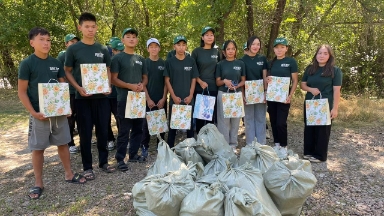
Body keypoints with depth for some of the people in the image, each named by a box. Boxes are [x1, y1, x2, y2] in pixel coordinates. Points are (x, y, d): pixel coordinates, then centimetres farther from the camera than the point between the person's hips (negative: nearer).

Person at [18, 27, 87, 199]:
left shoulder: (56, 63, 6)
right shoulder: (27, 64, -7)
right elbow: (21, 92, -8)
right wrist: (33, 112, -15)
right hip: (39, 113, -4)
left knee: (63, 143, 12)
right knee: (38, 148, 6)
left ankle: (68, 174, 27)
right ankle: (38, 183, 18)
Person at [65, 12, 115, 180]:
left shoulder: (103, 50, 7)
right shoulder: (73, 49, -1)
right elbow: (67, 72, 3)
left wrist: (108, 86, -4)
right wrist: (78, 88, -13)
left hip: (101, 96, 3)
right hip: (83, 97, -2)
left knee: (103, 131, 10)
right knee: (85, 133, 4)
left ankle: (104, 161, 26)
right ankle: (87, 167, 17)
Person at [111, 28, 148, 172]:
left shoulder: (141, 59, 15)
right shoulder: (118, 58, -2)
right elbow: (113, 79, -7)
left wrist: (142, 85, -5)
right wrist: (130, 86, -19)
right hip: (125, 99, -6)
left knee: (138, 128, 11)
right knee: (124, 130, -4)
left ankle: (133, 154, 25)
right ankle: (120, 159, 6)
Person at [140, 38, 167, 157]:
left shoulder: (164, 63, 6)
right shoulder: (145, 63, 1)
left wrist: (163, 98, -5)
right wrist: (148, 99, -10)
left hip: (161, 99, 2)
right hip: (149, 99, -2)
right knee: (147, 123, 3)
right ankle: (144, 147, 14)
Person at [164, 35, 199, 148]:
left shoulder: (191, 61, 5)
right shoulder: (169, 62, 1)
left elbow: (194, 79, 5)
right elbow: (167, 80, -1)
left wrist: (190, 96, -5)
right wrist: (174, 96, -9)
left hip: (188, 99, 1)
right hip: (174, 99, -1)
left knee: (190, 124, 9)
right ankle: (170, 148, 15)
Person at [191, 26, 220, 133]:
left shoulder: (216, 52, 10)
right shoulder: (196, 51, 0)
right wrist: (200, 82, -11)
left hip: (213, 88, 3)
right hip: (199, 88, -3)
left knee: (212, 115, 6)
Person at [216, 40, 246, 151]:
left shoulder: (240, 63, 5)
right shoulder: (220, 64, 3)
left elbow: (243, 81, 7)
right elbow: (217, 82, 3)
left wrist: (237, 86, -12)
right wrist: (224, 81, -18)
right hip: (223, 94, -1)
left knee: (235, 120, 6)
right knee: (224, 120, 1)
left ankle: (233, 144, 18)